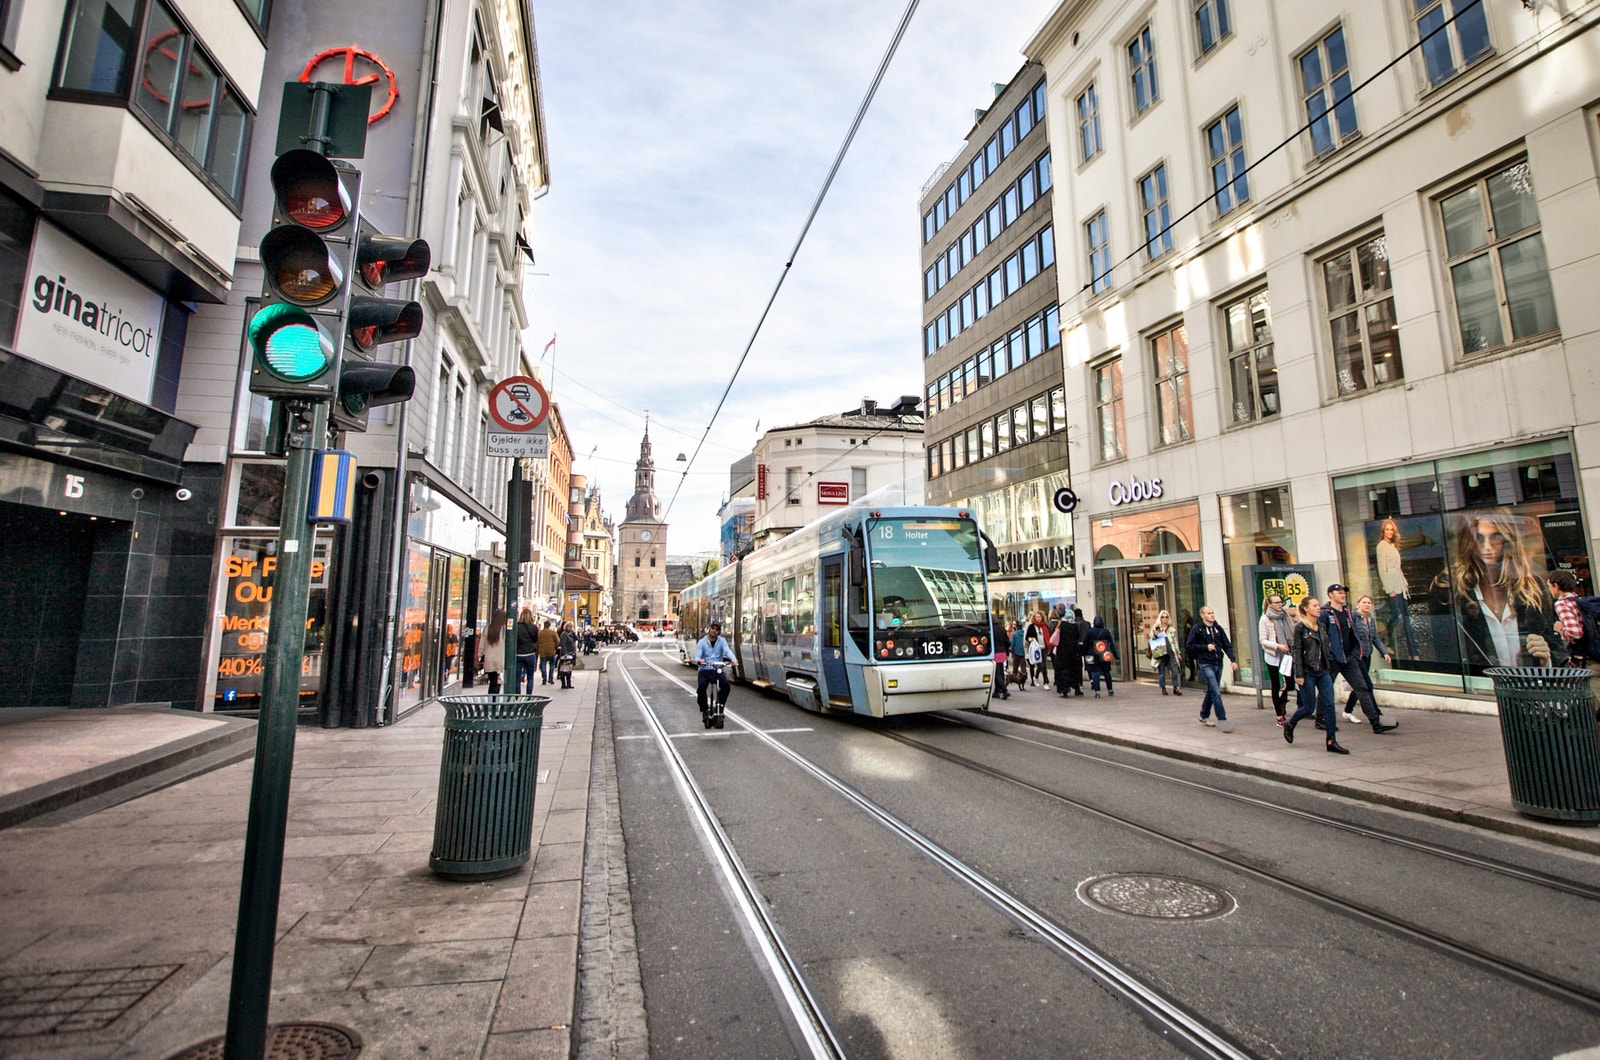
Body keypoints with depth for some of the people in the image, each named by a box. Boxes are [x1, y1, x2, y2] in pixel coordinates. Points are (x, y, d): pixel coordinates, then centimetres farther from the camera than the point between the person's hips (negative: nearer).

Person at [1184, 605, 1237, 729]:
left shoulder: (1218, 628, 10)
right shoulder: (1197, 628, -5)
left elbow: (1227, 645, 10)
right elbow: (1189, 645, -5)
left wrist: (1233, 660, -1)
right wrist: (1206, 647, -13)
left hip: (1218, 664, 6)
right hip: (1205, 664, -6)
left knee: (1211, 691, 15)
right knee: (1216, 693, -13)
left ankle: (1204, 716, 29)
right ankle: (1222, 720, -10)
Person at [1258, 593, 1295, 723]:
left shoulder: (1284, 615, 5)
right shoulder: (1265, 619, -7)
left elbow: (1292, 632, 11)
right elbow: (1262, 640, -8)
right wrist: (1277, 646, -21)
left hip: (1286, 654, 4)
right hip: (1272, 656, -4)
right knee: (1276, 685, 4)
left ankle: (1281, 701, 30)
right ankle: (1279, 716, 13)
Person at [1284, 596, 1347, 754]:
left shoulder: (1322, 627, 10)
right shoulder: (1300, 627, -10)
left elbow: (1325, 649, 16)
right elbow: (1297, 652, -13)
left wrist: (1327, 668, 14)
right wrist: (1299, 675, -15)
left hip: (1323, 671, 6)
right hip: (1307, 672, -6)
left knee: (1329, 704, -1)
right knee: (1309, 708, 0)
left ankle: (1332, 742, 3)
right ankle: (1289, 725, 25)